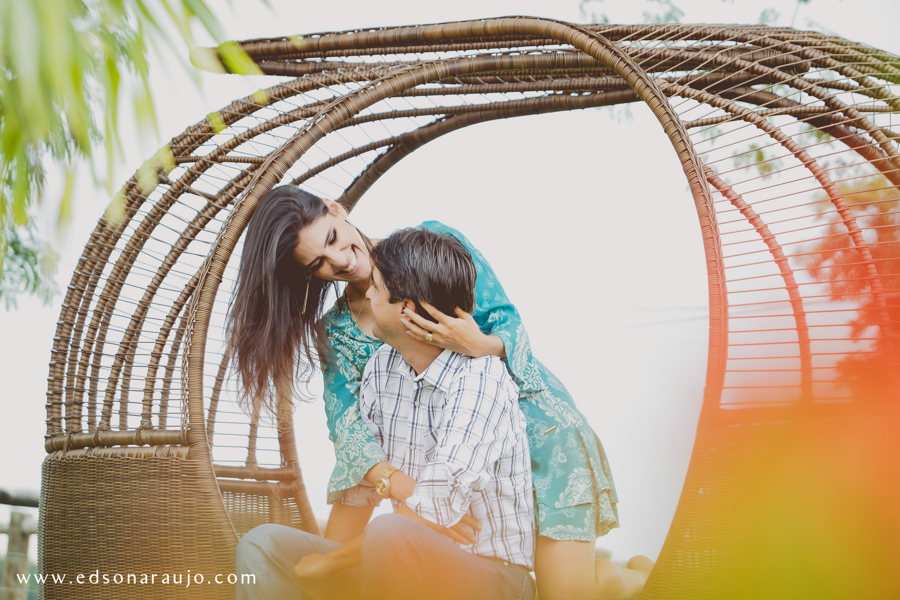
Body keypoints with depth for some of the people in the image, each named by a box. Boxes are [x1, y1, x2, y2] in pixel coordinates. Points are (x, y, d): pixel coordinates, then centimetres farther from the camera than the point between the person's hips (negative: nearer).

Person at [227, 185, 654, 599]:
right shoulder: (337, 329, 1)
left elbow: (510, 322, -7)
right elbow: (345, 418, -10)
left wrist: (481, 345, -32)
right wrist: (398, 486, -29)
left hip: (538, 422, -4)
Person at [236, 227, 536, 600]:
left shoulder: (479, 378, -20)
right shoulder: (381, 367, 5)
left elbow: (431, 516, -24)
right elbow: (355, 488, 8)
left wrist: (321, 564, -13)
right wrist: (388, 481, -16)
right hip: (407, 566, 7)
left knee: (391, 535, -36)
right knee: (262, 546, -4)